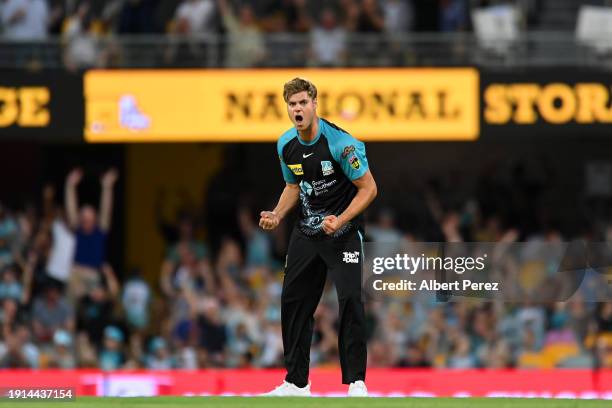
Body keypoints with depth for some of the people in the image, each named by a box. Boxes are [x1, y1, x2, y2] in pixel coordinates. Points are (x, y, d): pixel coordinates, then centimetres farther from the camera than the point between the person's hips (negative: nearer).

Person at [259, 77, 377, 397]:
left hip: (343, 230, -6)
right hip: (306, 232, 6)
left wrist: (340, 221, -25)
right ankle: (296, 382, 16)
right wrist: (277, 215, 2)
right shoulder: (286, 145, 1)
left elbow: (368, 188, -15)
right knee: (293, 301, 6)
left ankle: (356, 382, -12)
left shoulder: (340, 142, -19)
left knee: (350, 299, -19)